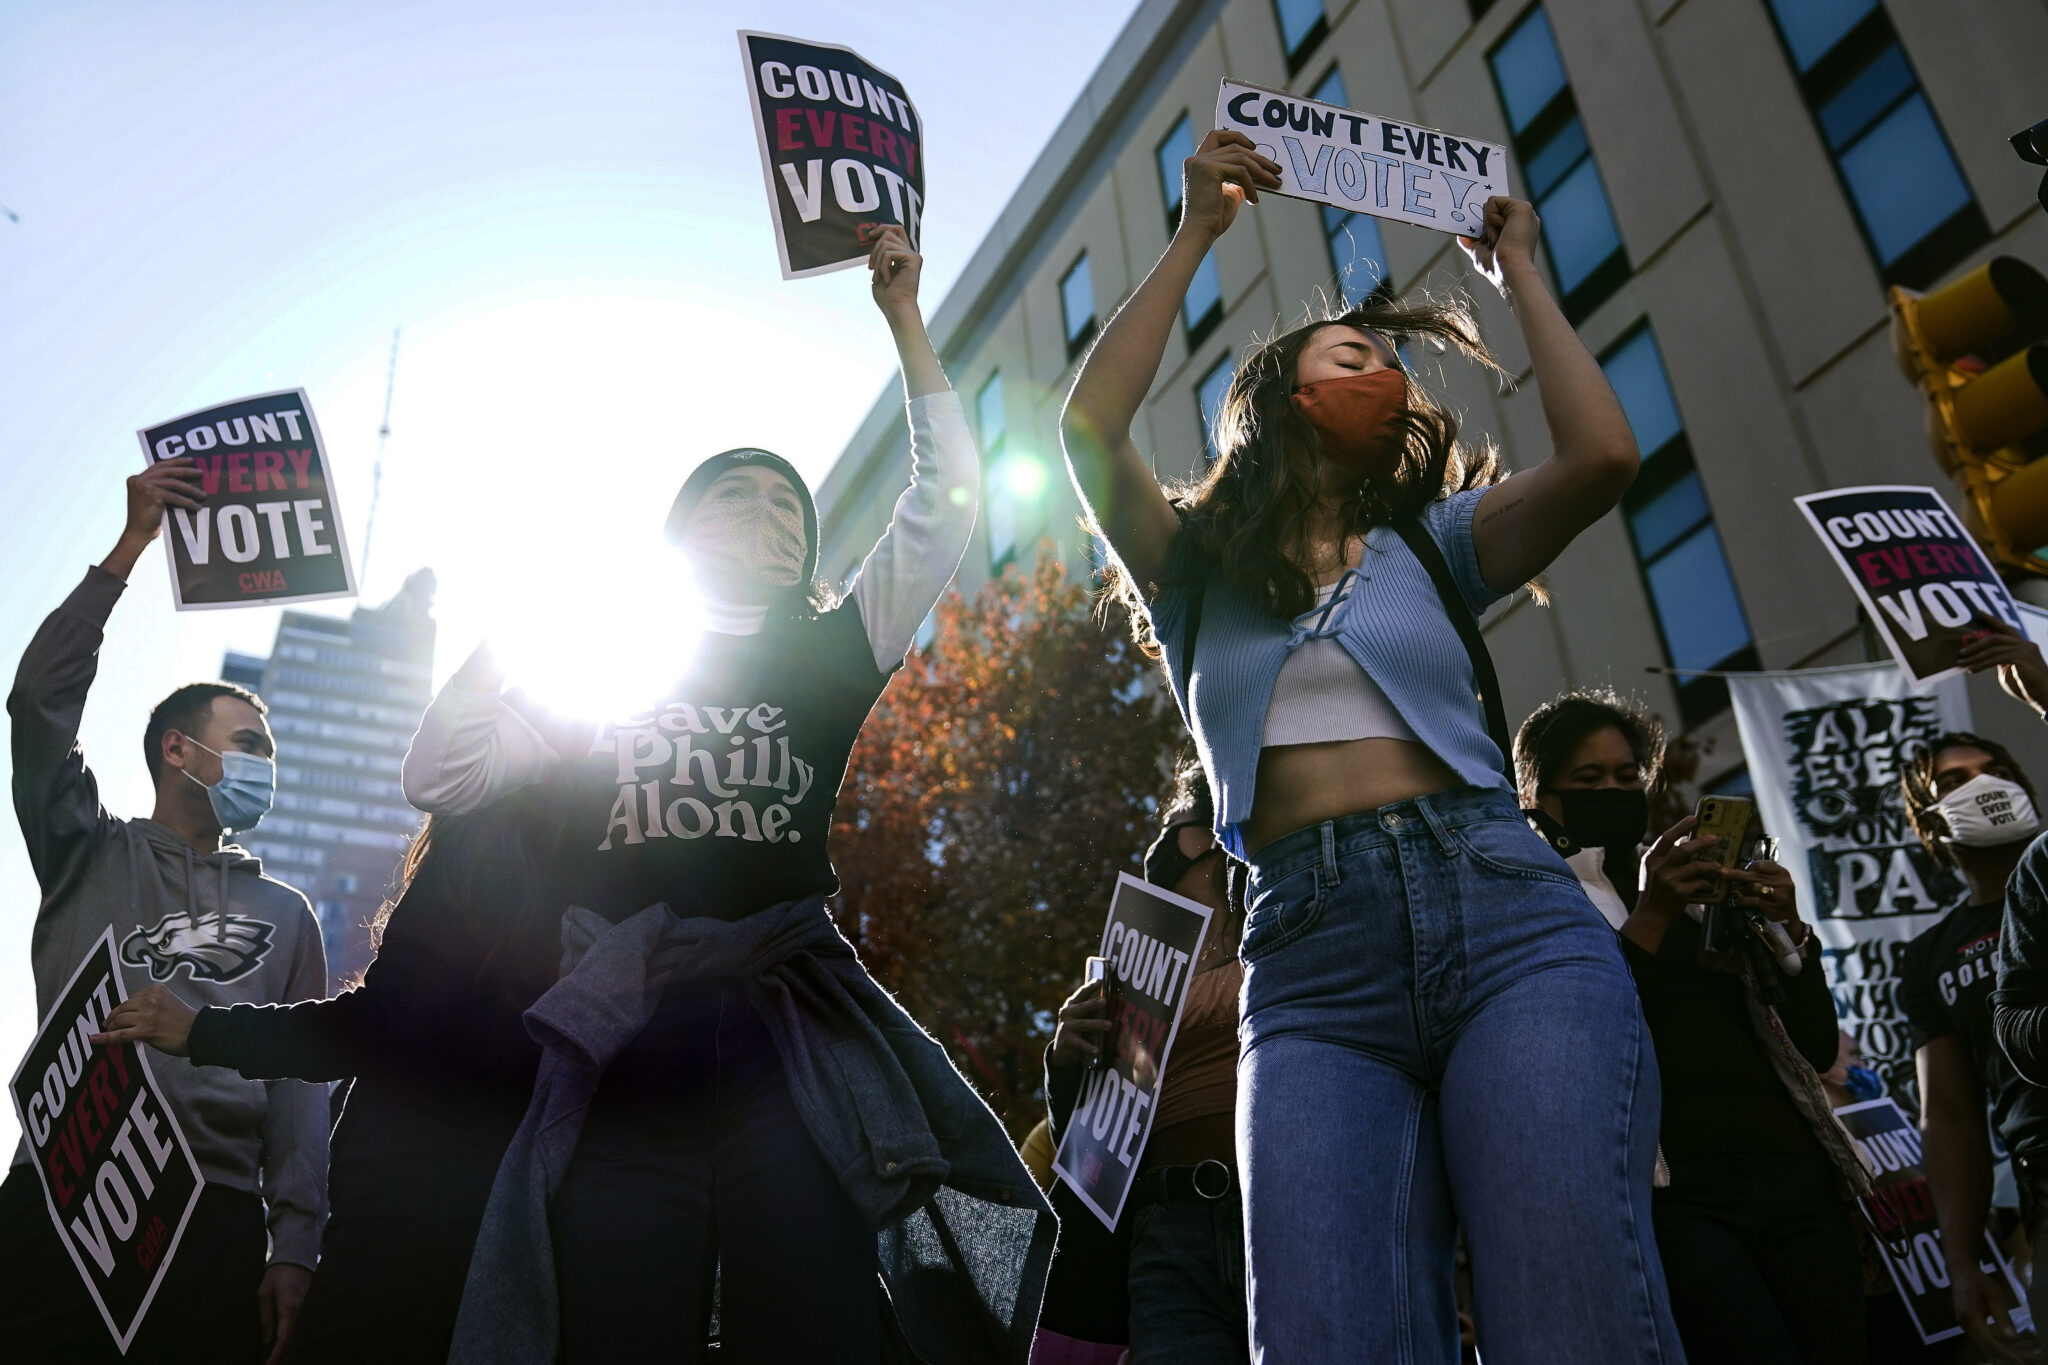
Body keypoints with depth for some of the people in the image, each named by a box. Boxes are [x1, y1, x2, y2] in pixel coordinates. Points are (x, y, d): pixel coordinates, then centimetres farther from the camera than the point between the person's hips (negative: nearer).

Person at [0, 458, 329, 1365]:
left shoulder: (285, 912, 19)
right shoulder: (90, 856, 15)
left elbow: (302, 1080, 10)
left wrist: (295, 1248, -1)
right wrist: (132, 544, 0)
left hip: (215, 1220, 2)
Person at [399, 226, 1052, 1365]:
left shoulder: (827, 658, 16)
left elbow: (947, 499, 11)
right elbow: (440, 781, 12)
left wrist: (904, 318, 12)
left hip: (789, 1041, 0)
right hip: (621, 1050, 0)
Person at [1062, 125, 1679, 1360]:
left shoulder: (1436, 544, 22)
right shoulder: (1196, 565, 20)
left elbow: (1603, 455, 5)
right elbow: (1089, 429, 3)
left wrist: (1519, 271, 18)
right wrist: (1196, 236, 8)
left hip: (1505, 911, 1)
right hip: (1312, 966, 0)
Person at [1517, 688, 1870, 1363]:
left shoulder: (1709, 896, 21)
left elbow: (1818, 1047, 16)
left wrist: (1789, 929, -1)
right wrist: (1651, 917, -15)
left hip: (1797, 1175, 5)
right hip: (1673, 1189, -5)